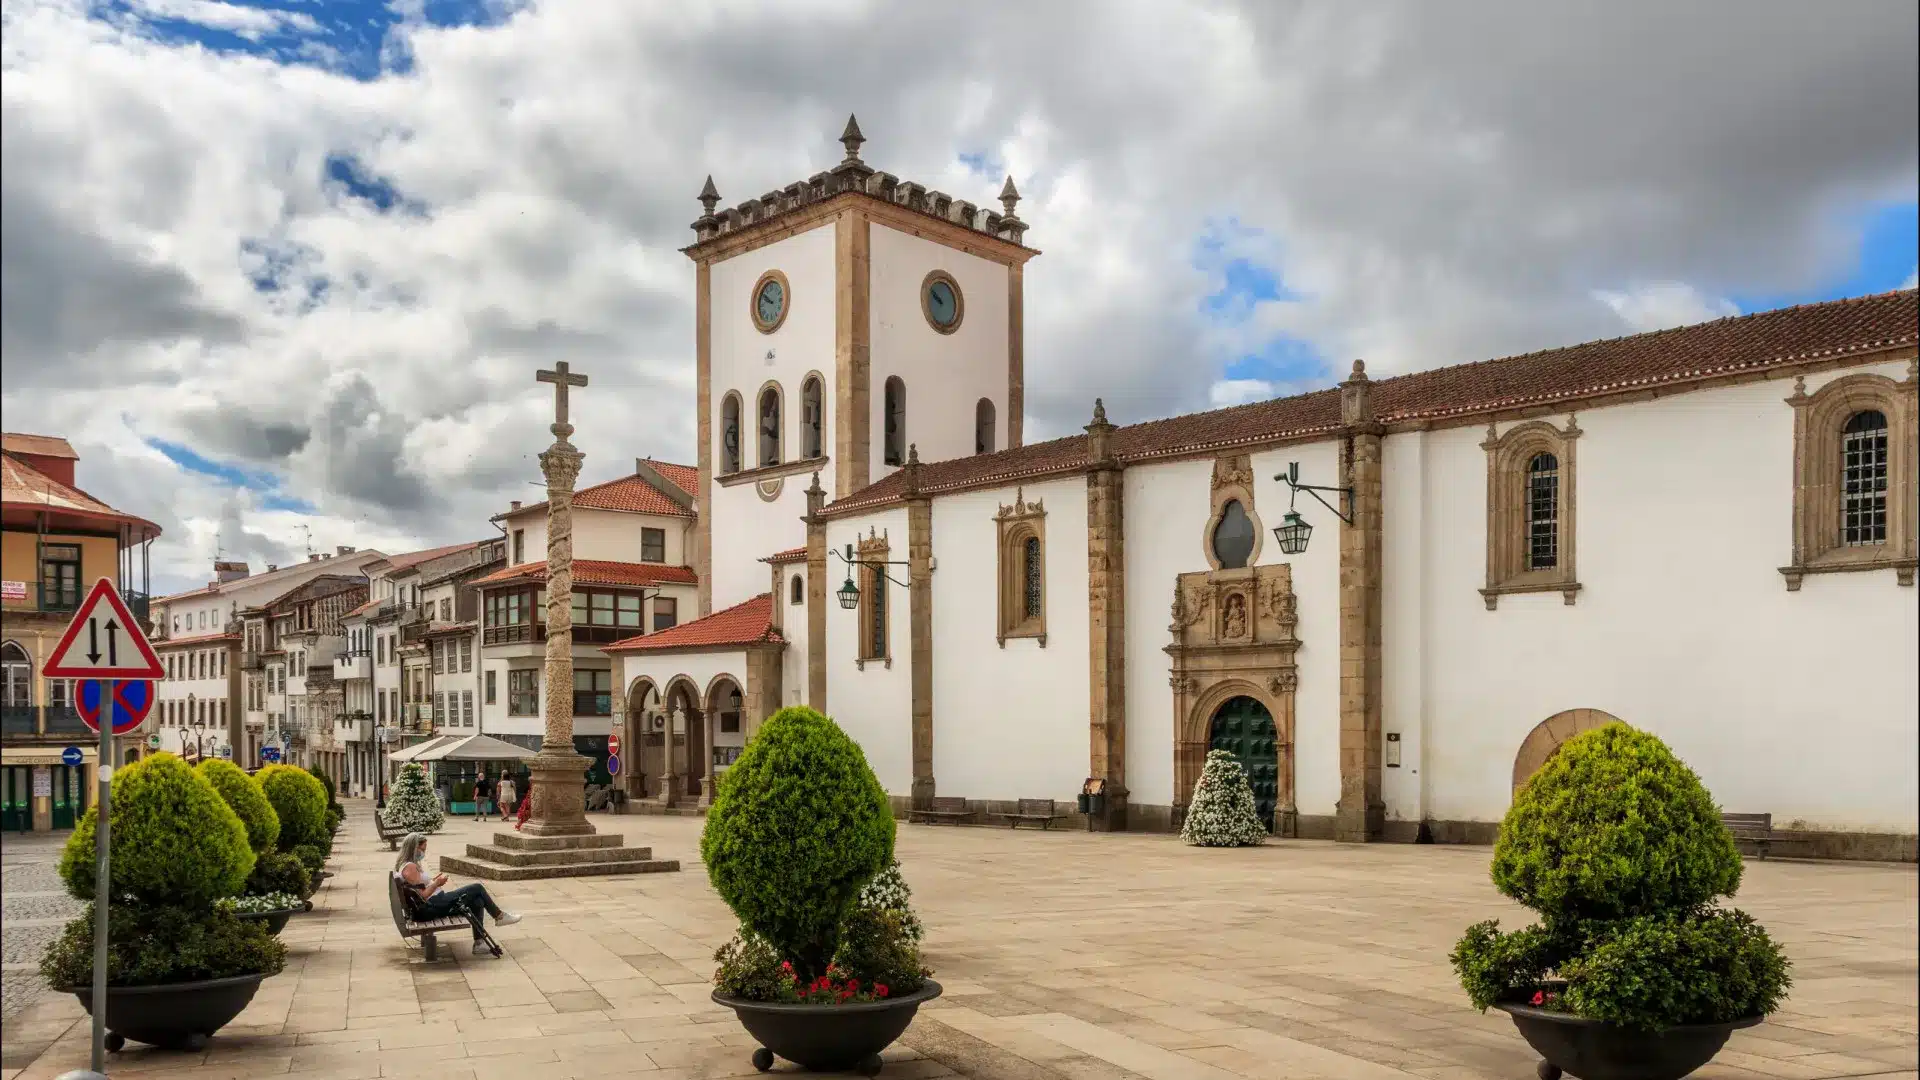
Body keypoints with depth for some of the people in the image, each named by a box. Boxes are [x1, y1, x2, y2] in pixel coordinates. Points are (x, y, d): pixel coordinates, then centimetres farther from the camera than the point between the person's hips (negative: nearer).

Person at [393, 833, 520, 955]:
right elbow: (422, 896, -24)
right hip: (432, 907, -11)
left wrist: (433, 880, 11)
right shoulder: (410, 867, -21)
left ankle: (479, 943, 5)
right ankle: (499, 916, 14)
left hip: (432, 905, 11)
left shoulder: (403, 864, 11)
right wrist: (437, 883, -14)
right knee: (477, 888, -5)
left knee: (477, 902, 7)